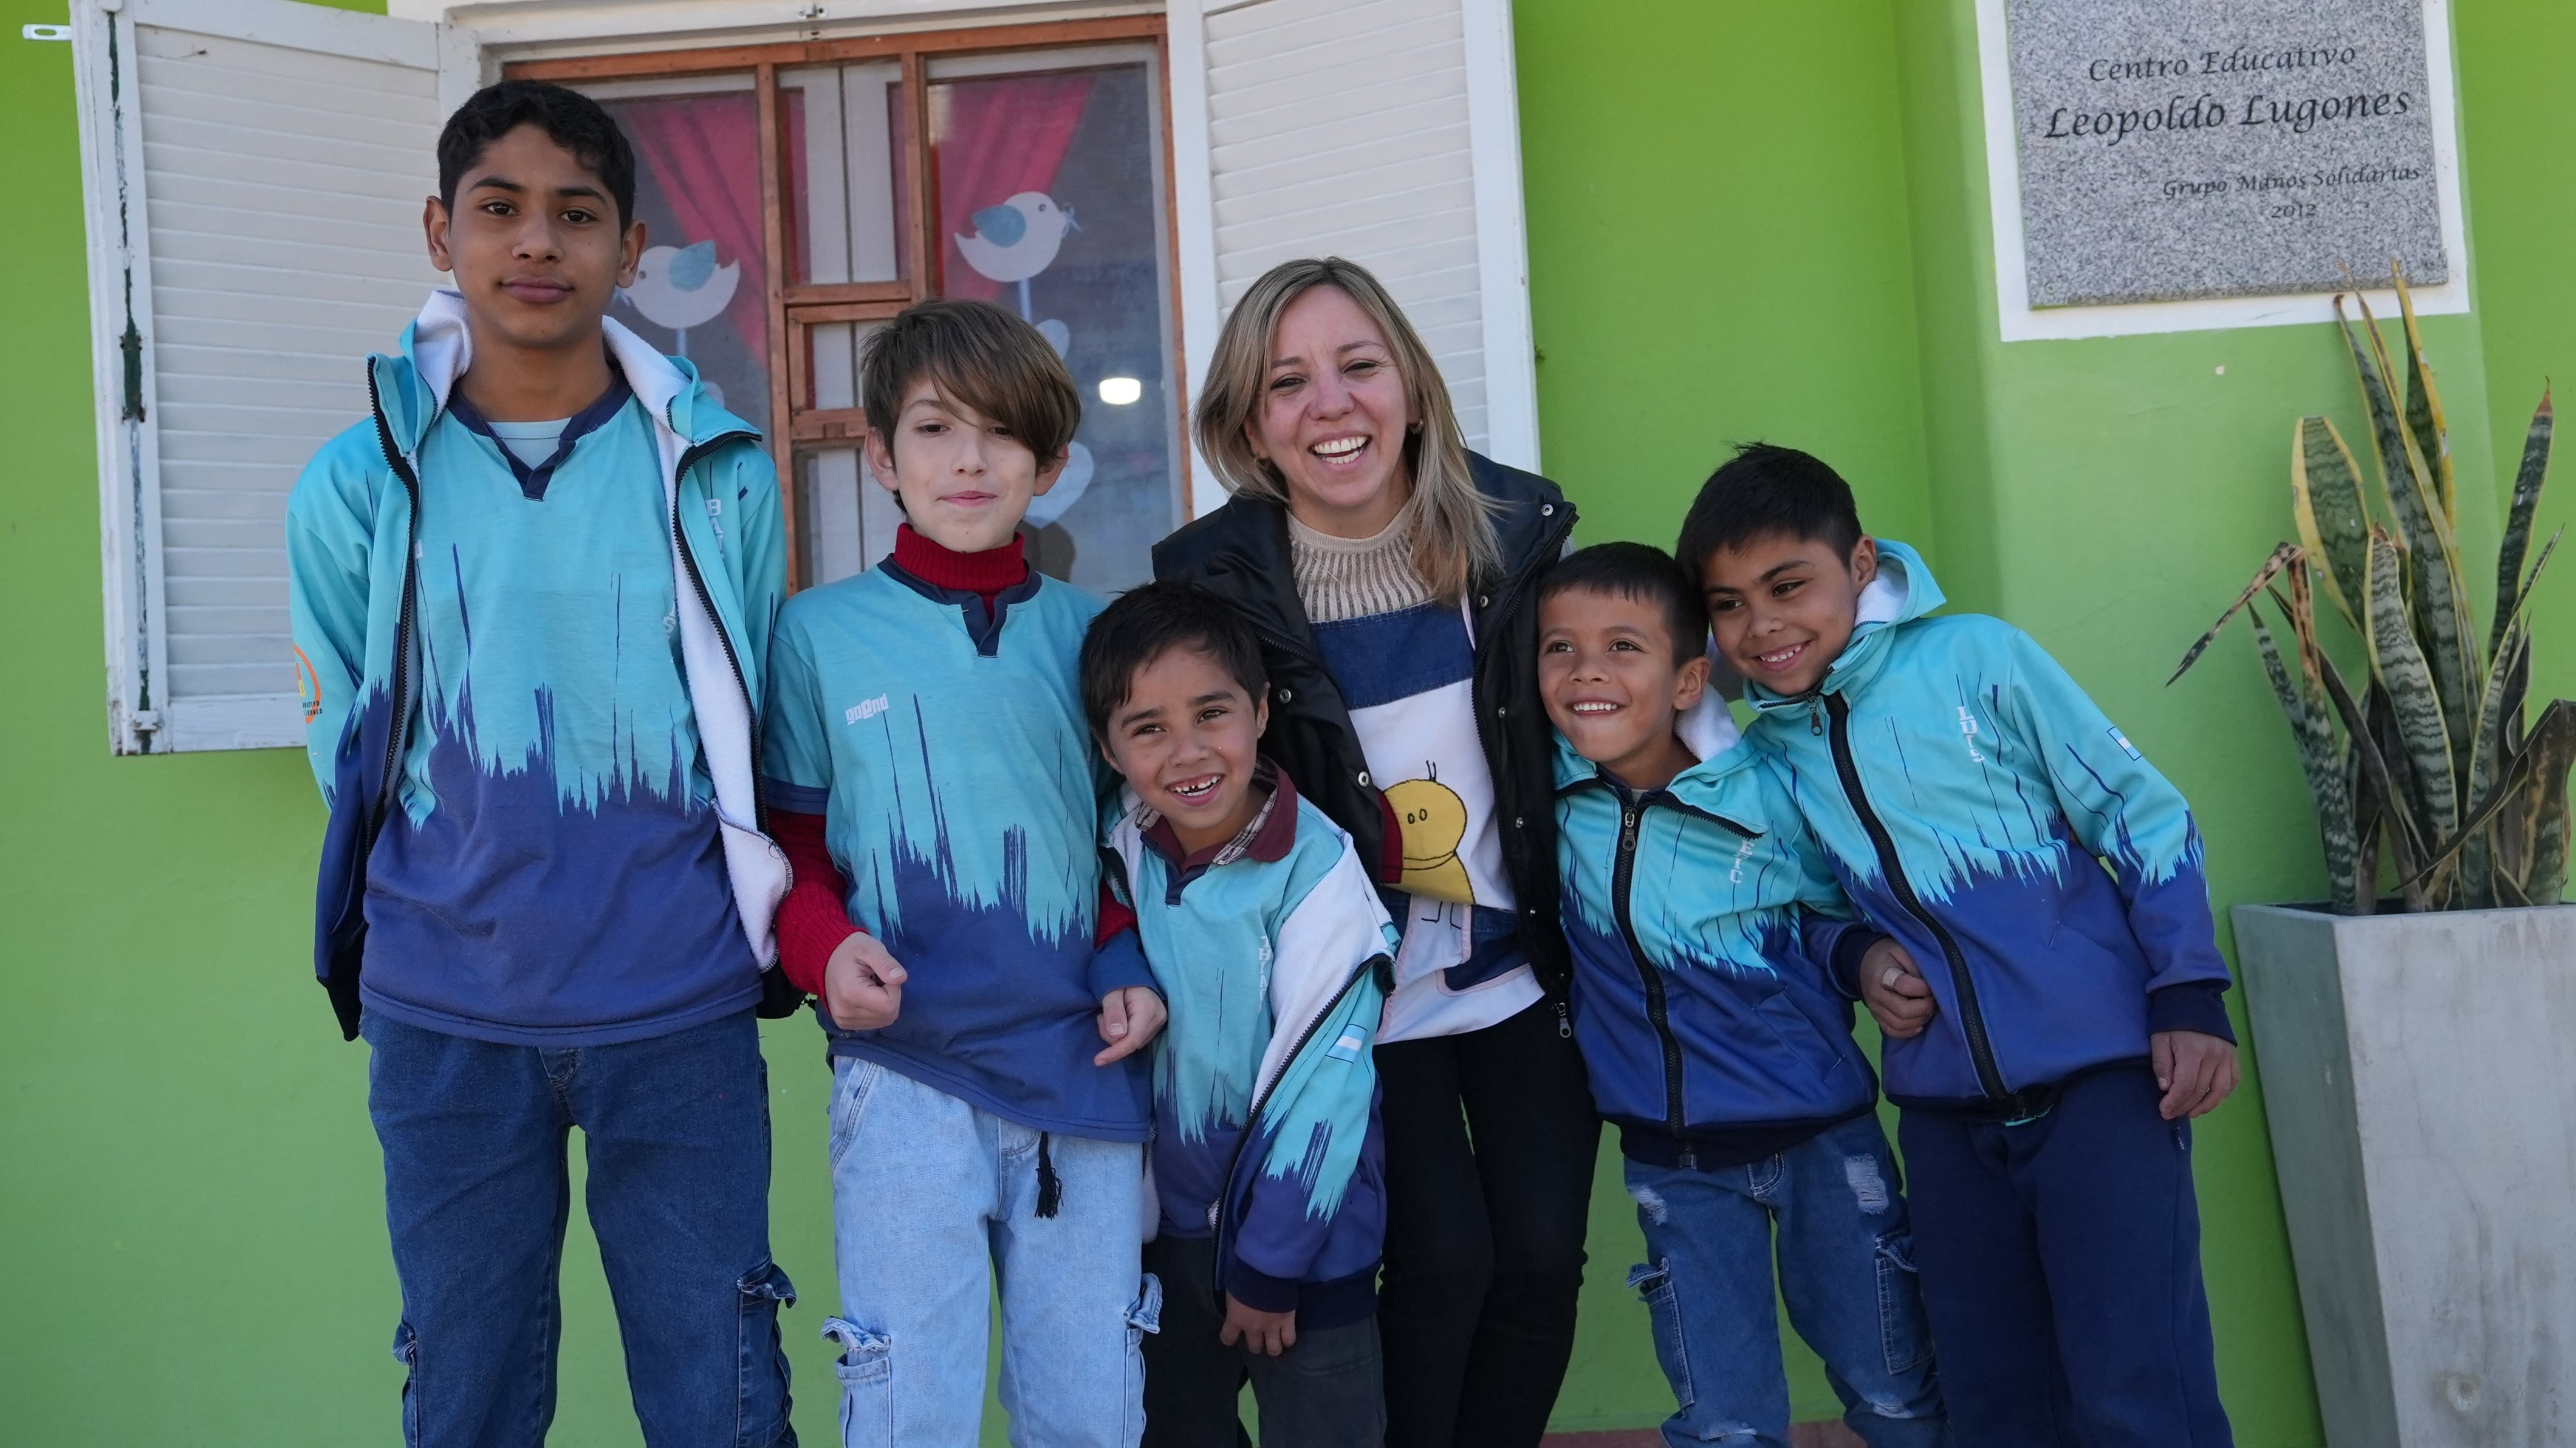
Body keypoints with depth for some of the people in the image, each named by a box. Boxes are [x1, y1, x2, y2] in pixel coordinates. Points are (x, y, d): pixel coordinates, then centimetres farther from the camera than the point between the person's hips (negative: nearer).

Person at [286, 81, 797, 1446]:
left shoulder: (718, 475, -1)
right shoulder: (357, 484, 0)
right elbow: (347, 742, 10)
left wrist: (746, 923, 9)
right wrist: (472, 893, 7)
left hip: (680, 1007, 0)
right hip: (443, 1013, 1)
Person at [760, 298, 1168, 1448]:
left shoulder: (1087, 635, 8)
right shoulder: (818, 632, 3)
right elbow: (789, 840, 7)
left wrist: (1140, 967, 1)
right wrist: (825, 947, -12)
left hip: (1085, 1064, 2)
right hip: (905, 1072, -2)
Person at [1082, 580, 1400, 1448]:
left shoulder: (1317, 870, -21)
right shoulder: (1129, 847, -7)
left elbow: (1321, 1082, -18)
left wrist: (1268, 1266, -13)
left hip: (1304, 1236, -5)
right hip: (1171, 1217, 5)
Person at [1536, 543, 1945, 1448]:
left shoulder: (1770, 793, -13)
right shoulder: (1545, 786, -10)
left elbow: (1827, 913, 1)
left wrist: (1867, 954, -19)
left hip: (1820, 1133, -1)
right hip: (1673, 1160, 1)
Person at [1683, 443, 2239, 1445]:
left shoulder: (1977, 659, -7)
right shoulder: (1763, 750, 4)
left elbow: (2143, 819, -4)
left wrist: (2188, 997, -10)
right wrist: (1859, 966, -3)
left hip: (2099, 1074, -4)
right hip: (1943, 1109, 4)